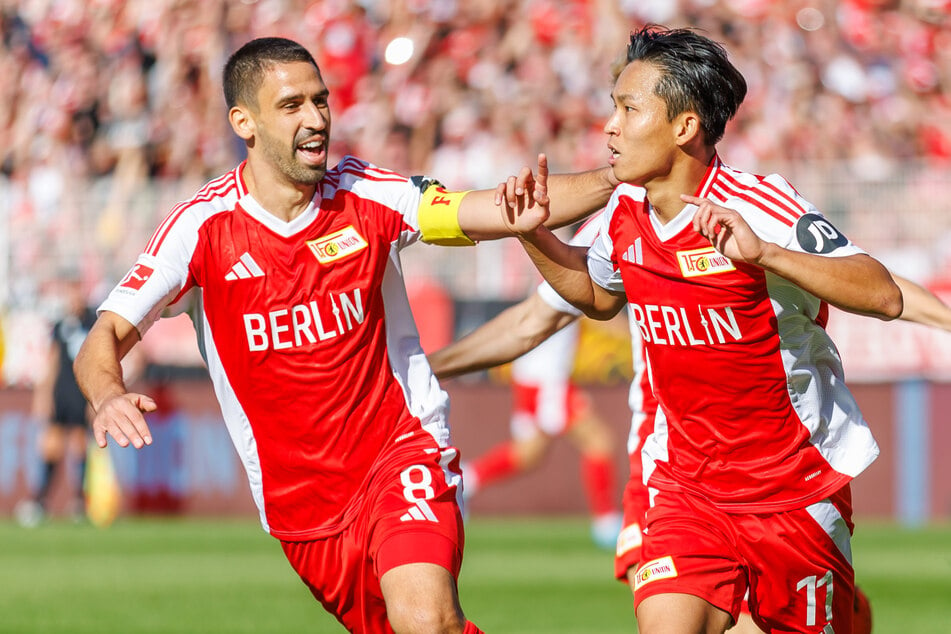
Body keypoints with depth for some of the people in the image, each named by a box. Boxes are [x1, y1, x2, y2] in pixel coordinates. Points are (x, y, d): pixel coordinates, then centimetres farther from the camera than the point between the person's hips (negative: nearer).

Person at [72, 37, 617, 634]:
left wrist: (612, 178, -24)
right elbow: (104, 339, -10)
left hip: (403, 449, -2)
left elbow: (511, 210, -10)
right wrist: (109, 397, -33)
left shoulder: (366, 194, -5)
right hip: (297, 502, 2)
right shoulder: (203, 226, -8)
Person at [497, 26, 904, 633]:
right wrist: (536, 237, 7)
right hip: (688, 486, 4)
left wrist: (764, 253, -36)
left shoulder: (758, 206, -19)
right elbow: (599, 295, 24)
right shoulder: (626, 212, 0)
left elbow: (884, 296, -27)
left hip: (796, 486, -4)